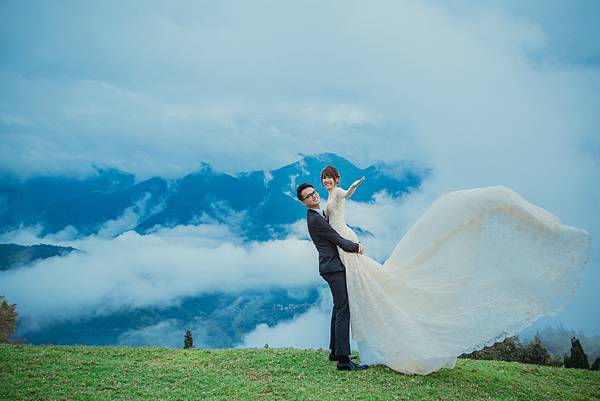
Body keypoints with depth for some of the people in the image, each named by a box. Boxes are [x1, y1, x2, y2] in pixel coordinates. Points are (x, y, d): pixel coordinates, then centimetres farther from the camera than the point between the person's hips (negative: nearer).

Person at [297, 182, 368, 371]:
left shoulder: (318, 214, 16)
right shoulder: (315, 219, -16)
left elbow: (334, 236, 23)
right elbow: (338, 241, -15)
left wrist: (353, 245, 7)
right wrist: (356, 247, 1)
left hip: (333, 267, 11)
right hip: (333, 268, -11)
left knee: (338, 308, 18)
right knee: (343, 310, -14)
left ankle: (335, 351, 26)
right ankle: (343, 359, -16)